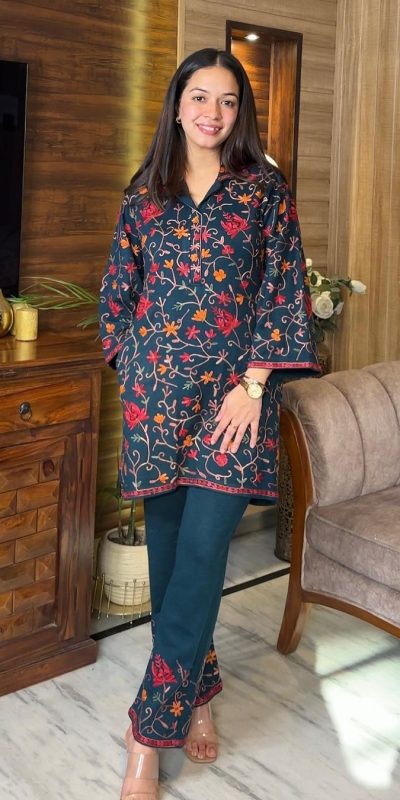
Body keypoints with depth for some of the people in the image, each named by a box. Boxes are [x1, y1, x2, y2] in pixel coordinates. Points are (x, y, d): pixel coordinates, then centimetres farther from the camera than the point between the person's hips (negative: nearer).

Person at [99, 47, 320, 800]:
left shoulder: (265, 190, 3)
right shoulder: (145, 193, 10)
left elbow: (284, 291, -2)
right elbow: (119, 288, 15)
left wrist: (253, 383, -10)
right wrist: (133, 368, 6)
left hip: (231, 396, -3)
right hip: (156, 391, 3)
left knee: (199, 557, -7)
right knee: (168, 546, 8)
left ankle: (150, 733, 2)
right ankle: (196, 692, 26)